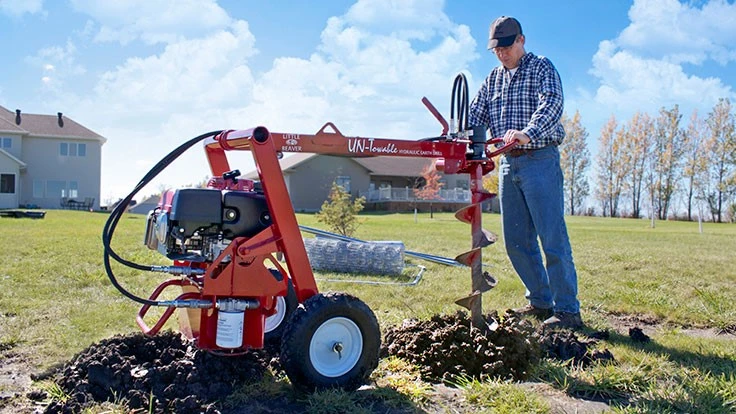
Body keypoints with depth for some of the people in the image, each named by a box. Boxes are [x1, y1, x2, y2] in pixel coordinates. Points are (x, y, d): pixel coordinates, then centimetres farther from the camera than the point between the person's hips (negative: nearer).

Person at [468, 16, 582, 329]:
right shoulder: (493, 79, 18)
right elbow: (476, 114, 10)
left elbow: (552, 103, -18)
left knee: (552, 238, -8)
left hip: (540, 160, -6)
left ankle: (567, 310, -2)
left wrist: (527, 133, -36)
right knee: (516, 241, 7)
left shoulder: (541, 67, 0)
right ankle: (541, 302, 19)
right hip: (509, 164, 7)